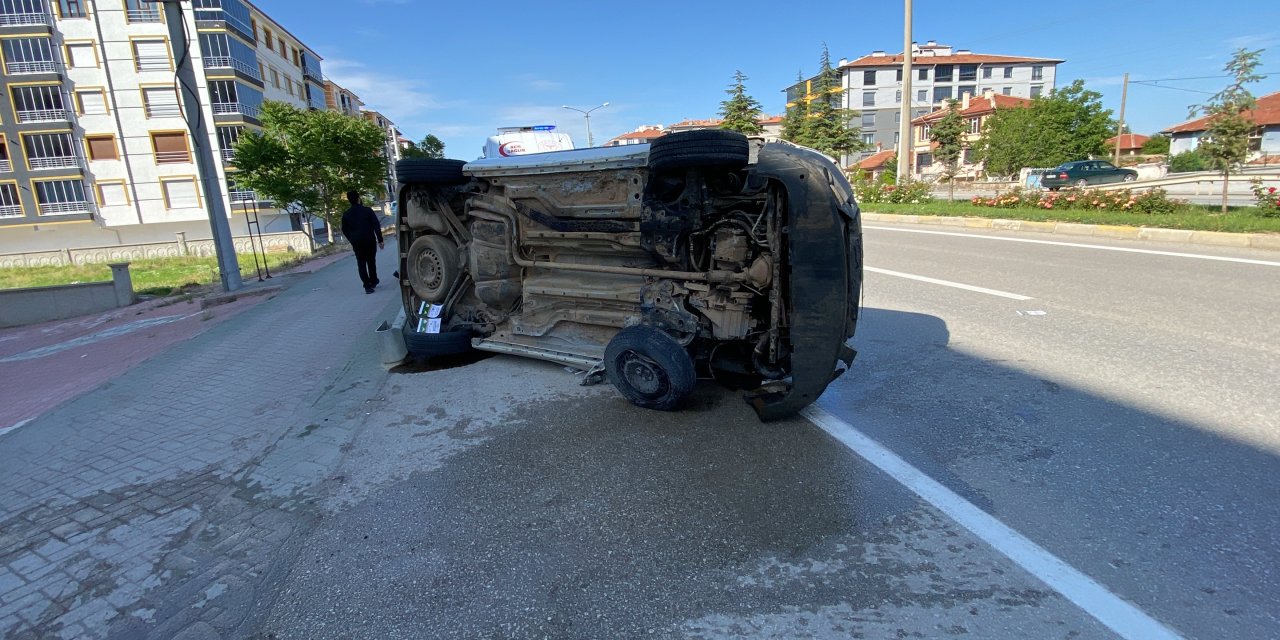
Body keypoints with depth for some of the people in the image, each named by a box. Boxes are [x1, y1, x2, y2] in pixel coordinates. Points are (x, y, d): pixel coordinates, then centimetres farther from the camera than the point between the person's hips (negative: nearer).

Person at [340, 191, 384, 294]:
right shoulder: (367, 210, -4)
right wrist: (380, 240, -4)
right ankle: (373, 282, 24)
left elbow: (345, 230, 10)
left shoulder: (346, 214, 3)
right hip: (370, 241, -1)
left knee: (361, 264, 5)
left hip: (356, 243, 1)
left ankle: (367, 286, -3)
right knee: (371, 262, 15)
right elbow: (377, 226, -8)